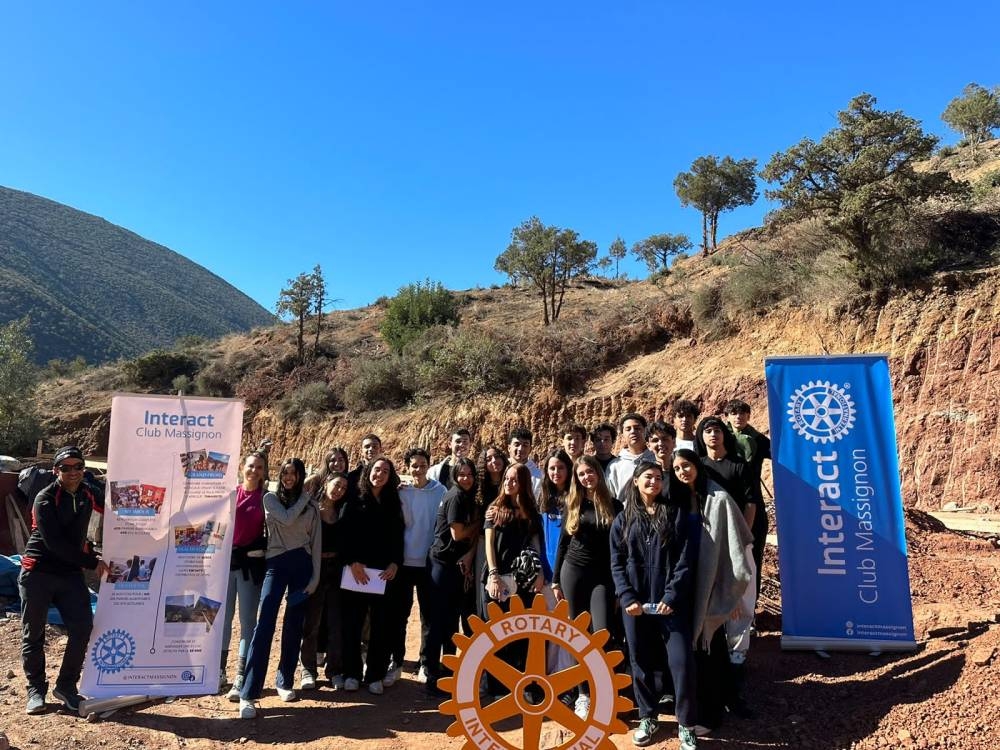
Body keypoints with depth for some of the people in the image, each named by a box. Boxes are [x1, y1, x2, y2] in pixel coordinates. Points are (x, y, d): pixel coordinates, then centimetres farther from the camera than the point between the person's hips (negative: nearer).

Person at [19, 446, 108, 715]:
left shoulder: (88, 494, 2)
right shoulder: (45, 499, -14)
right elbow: (55, 543, -19)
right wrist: (91, 562, -18)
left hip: (71, 573, 4)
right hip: (38, 573, -4)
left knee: (83, 629, -3)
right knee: (33, 634, 6)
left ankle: (66, 687, 12)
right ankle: (35, 690, 22)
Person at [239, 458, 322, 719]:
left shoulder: (311, 505, 9)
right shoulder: (271, 498, 5)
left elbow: (316, 542, 7)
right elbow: (287, 519, -14)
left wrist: (315, 577, 1)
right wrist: (304, 497, -2)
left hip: (302, 565, 2)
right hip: (276, 563, -2)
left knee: (294, 626, 7)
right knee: (264, 625, -12)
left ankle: (285, 682, 23)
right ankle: (249, 694, -10)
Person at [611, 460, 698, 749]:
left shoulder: (676, 515, 4)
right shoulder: (623, 520, 8)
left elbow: (685, 561, -3)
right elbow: (617, 563, 4)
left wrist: (671, 597, -12)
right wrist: (628, 598, -8)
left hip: (670, 601, -2)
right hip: (635, 602, 2)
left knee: (682, 661, -5)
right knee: (640, 661, 10)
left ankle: (686, 726, 10)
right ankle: (648, 718, 27)